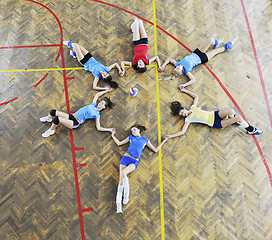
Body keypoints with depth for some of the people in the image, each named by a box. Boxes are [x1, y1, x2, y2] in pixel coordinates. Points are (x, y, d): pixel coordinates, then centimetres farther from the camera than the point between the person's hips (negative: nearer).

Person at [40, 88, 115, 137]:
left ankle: (51, 130, 3)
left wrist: (109, 129, -23)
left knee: (57, 119, -27)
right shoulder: (94, 105, 11)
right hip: (72, 116, 7)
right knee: (53, 112, -5)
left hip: (75, 123, -6)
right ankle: (48, 118, 31)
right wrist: (106, 91, 30)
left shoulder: (97, 115, -6)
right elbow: (97, 95, 26)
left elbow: (98, 128, -12)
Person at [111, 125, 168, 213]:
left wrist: (164, 141, 20)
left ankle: (126, 194, -14)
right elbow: (119, 143, 23)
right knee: (121, 179, -13)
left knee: (123, 173, -32)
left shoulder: (145, 140, 15)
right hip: (125, 158, 2)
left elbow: (155, 150, 18)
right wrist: (113, 135, 27)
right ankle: (118, 204, -14)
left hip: (134, 162, -2)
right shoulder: (131, 137, 18)